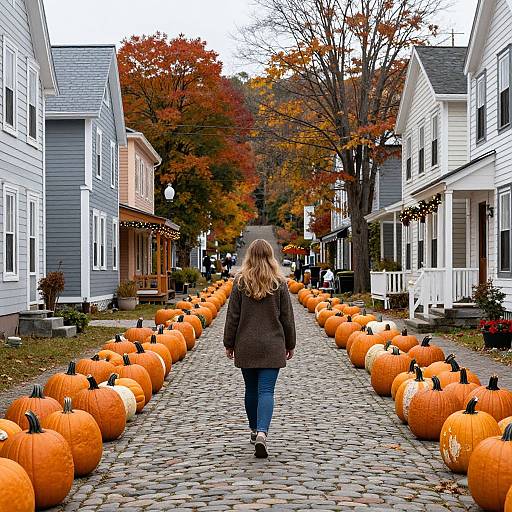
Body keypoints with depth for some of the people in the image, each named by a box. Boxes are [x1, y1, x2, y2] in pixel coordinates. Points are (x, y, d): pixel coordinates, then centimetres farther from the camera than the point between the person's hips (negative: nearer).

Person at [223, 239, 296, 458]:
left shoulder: (240, 282, -2)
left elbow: (232, 316, -1)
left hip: (246, 346, 1)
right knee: (266, 391, -5)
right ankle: (262, 433, -23)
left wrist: (229, 343, 8)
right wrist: (290, 344, 13)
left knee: (251, 389, 16)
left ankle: (255, 430, 29)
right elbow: (287, 317, 3)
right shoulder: (279, 283, -2)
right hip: (272, 346, -1)